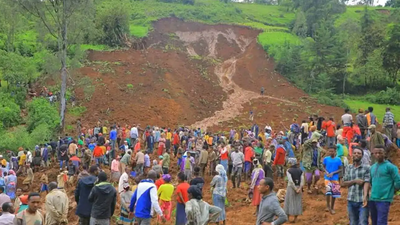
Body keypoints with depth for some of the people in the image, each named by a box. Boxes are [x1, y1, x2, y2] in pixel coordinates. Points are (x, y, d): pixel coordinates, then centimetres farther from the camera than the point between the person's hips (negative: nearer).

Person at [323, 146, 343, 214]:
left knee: (334, 193, 5)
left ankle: (332, 208, 22)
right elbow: (324, 167, 8)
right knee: (328, 190, -21)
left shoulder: (338, 160, -3)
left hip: (335, 178, 1)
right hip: (327, 178, -1)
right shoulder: (326, 159, -1)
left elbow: (340, 169, 0)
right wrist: (326, 172, -11)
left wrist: (333, 173, -13)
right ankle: (328, 206, -4)